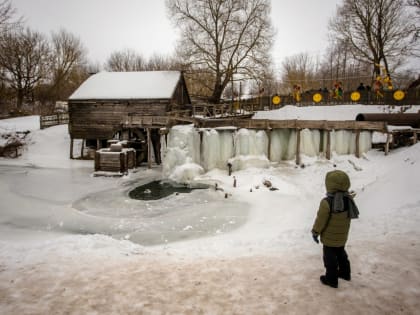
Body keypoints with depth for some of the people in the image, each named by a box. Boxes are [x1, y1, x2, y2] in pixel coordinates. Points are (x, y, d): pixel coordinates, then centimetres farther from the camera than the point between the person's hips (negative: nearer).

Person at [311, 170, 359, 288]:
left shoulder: (327, 203, -29)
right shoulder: (349, 199, -10)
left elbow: (320, 220, -20)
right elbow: (350, 215, 6)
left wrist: (315, 232, -5)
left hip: (329, 238, -6)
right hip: (342, 237, 6)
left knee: (330, 257, 10)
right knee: (341, 254, 27)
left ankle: (331, 279, 21)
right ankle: (345, 273, 43)